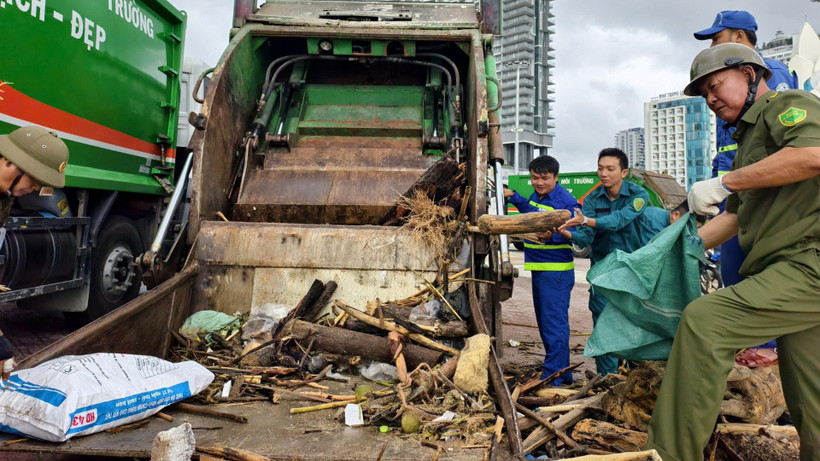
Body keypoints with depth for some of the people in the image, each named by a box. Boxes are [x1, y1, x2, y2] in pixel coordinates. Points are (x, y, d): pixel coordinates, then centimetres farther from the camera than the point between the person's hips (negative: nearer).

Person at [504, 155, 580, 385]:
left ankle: (554, 378, 0)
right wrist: (513, 197, 28)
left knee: (554, 323, -7)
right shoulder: (537, 195, 11)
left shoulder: (566, 201, -15)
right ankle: (563, 374, 29)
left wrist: (552, 234, -37)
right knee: (545, 323, 17)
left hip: (557, 271, -10)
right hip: (538, 269, 10)